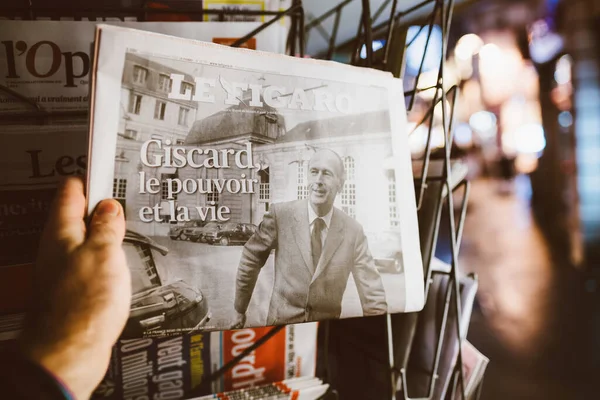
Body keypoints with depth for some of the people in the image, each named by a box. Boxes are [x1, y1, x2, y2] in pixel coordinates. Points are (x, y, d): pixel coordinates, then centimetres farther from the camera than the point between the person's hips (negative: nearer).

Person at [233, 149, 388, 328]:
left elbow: (372, 294, -3)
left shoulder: (354, 231, -6)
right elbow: (251, 258, 1)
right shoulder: (281, 214, -10)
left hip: (328, 327, 1)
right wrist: (239, 310, 7)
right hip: (282, 322, -1)